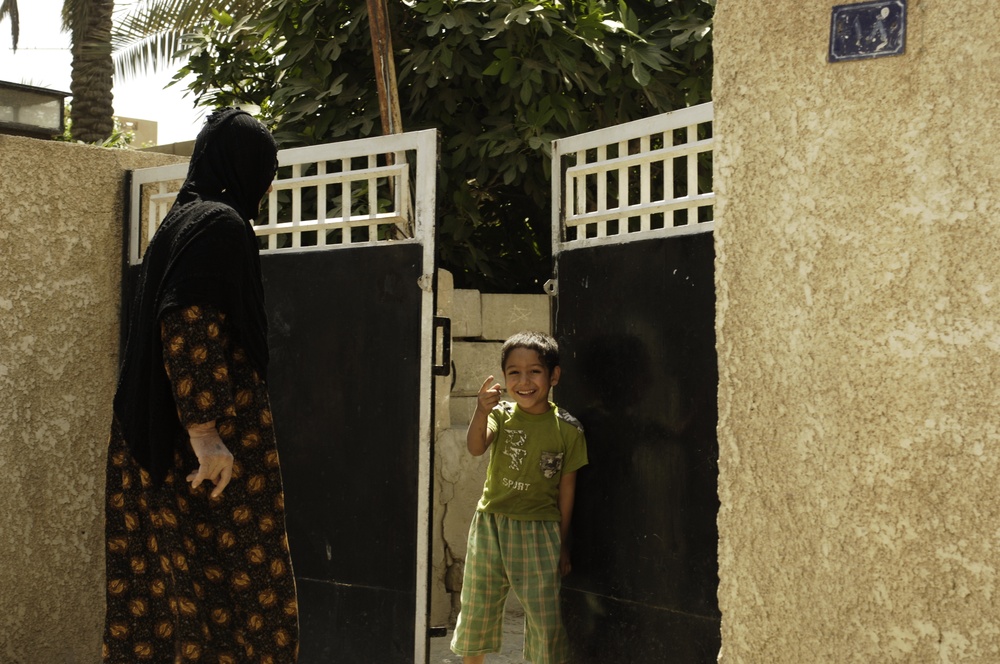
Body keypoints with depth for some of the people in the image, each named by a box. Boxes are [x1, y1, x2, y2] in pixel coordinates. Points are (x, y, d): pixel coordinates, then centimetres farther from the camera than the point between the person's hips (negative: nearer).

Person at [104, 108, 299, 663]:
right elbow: (189, 324, -22)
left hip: (157, 434, 10)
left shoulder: (183, 218, 18)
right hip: (215, 444, -10)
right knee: (233, 582, -6)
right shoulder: (220, 223, -11)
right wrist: (204, 430, -26)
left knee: (161, 587, 9)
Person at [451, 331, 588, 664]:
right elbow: (475, 447, -25)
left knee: (546, 618, 2)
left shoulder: (568, 429, -7)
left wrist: (562, 544, 3)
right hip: (490, 524, 2)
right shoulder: (501, 414, -6)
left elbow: (567, 487, -1)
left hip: (539, 531, -2)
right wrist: (481, 412, -46)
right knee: (476, 611, 14)